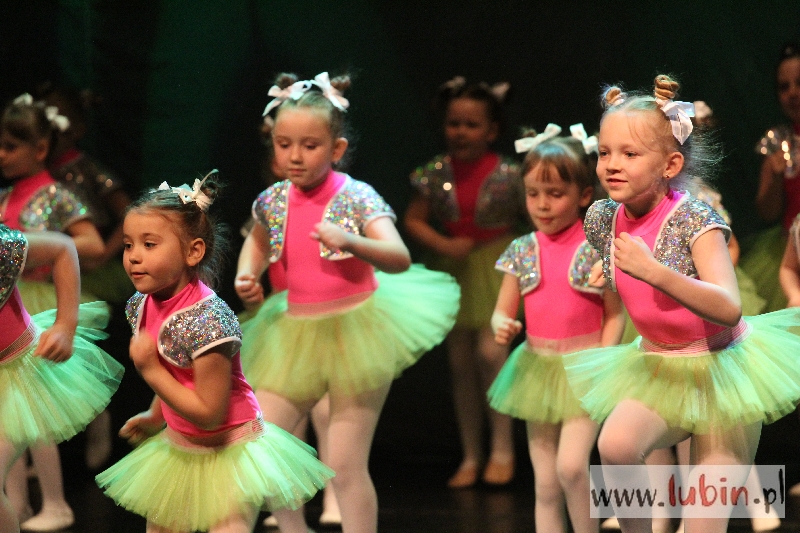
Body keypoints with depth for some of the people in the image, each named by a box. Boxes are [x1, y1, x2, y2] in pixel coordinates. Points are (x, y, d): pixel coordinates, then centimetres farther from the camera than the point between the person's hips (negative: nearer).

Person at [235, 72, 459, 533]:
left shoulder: (357, 198, -14)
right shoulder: (274, 202, 1)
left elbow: (400, 259, -28)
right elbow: (258, 240, 26)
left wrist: (350, 241, -44)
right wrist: (247, 275, 7)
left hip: (356, 331, -5)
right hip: (295, 333, 5)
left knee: (345, 466, -4)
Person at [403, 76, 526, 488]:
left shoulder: (508, 175, -8)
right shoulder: (436, 174, -2)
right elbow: (413, 221, 0)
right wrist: (443, 246, -14)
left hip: (497, 269, -4)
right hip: (453, 273, 4)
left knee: (490, 350, -19)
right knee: (460, 364, 8)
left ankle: (502, 448, -5)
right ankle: (470, 457, 19)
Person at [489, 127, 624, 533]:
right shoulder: (522, 252, 3)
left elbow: (615, 315, -5)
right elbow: (503, 310, 8)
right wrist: (502, 327, -14)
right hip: (538, 370, 5)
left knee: (571, 465, -20)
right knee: (545, 484, 7)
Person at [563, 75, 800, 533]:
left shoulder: (696, 220, -22)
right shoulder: (603, 219, -5)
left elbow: (729, 308, -37)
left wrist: (656, 272, -45)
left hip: (722, 367, -4)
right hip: (659, 371, 4)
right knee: (615, 443, -28)